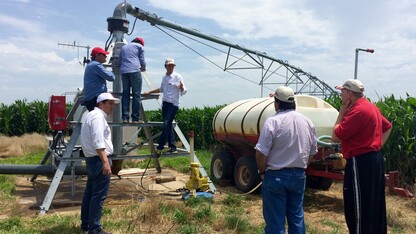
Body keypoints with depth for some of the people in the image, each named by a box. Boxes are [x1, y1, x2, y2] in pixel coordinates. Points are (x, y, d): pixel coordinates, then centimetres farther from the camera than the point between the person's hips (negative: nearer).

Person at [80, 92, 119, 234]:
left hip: (92, 159, 11)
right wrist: (105, 161, -26)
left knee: (90, 193, 16)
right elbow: (98, 142, -23)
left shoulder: (92, 115, 19)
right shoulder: (98, 116, -13)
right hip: (99, 159, -11)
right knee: (99, 195, -7)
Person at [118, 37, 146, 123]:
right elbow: (142, 61, 8)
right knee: (136, 94, -5)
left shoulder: (123, 47, 29)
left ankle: (125, 118, -2)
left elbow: (119, 62, 26)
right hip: (135, 71, -5)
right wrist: (143, 68, 27)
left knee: (125, 94, 5)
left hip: (124, 71, 5)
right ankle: (135, 118, -8)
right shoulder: (140, 46, 14)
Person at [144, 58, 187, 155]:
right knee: (168, 126, 7)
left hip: (173, 104, -7)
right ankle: (172, 147, 13)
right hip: (165, 103, 7)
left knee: (166, 125, -13)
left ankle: (159, 148, -9)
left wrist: (181, 87, -34)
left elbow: (183, 91, -12)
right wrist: (149, 92, 32)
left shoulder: (177, 76, -5)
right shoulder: (164, 77, 14)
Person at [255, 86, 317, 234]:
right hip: (299, 176, 6)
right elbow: (312, 152, 12)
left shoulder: (273, 121, -15)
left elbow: (261, 153, -17)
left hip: (276, 176, -5)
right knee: (297, 216, 18)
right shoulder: (307, 122, 4)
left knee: (275, 220, 5)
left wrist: (262, 172, -2)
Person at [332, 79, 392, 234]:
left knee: (358, 209, 0)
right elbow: (388, 127, 25)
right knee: (373, 206, 19)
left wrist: (341, 113, -10)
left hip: (361, 164, -10)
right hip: (373, 160, 10)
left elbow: (335, 137, -20)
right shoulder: (370, 106, 12)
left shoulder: (357, 110, -20)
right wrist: (378, 144, 16)